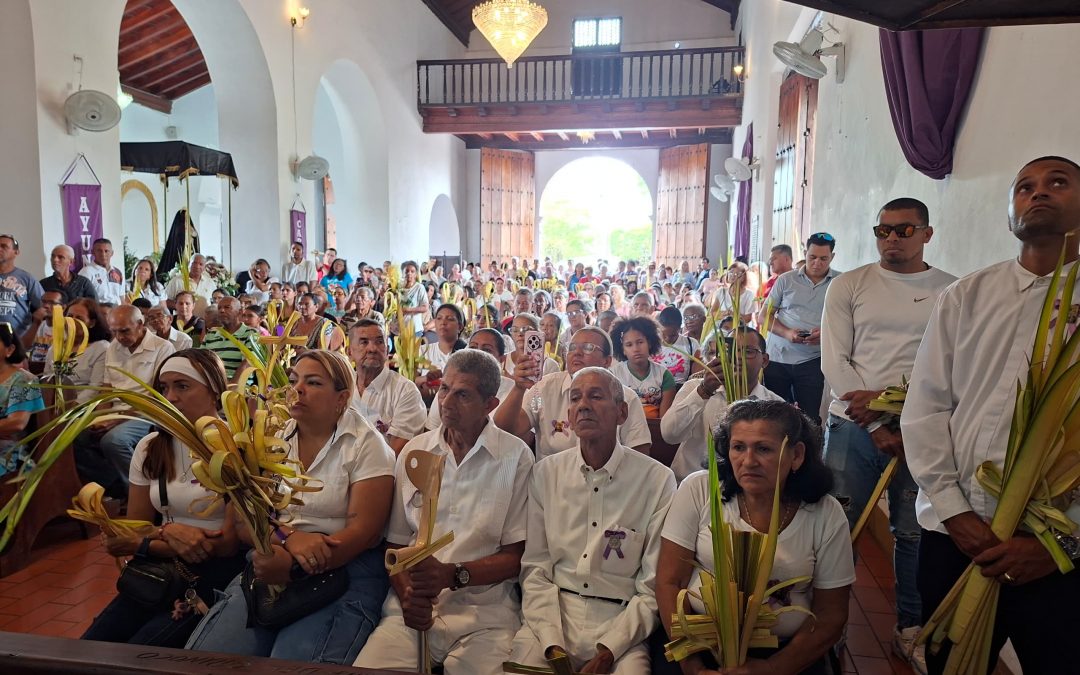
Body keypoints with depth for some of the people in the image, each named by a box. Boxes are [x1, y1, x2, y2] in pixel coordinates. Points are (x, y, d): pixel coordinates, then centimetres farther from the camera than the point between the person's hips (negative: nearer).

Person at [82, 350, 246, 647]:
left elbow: (230, 543, -12)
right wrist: (170, 534, -15)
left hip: (215, 580, -5)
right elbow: (136, 529, 8)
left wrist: (142, 542, -12)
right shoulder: (150, 447, 7)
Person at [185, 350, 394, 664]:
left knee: (295, 663, -27)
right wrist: (288, 537, -18)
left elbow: (364, 530, -11)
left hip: (343, 568, -4)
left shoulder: (366, 445, -3)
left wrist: (294, 567, -23)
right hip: (273, 562, 4)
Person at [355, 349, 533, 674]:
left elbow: (516, 556, -2)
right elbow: (396, 543, 10)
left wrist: (453, 575, -16)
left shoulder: (516, 457, -4)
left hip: (484, 613, -2)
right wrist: (406, 594, -8)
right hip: (414, 608, 3)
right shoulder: (413, 451, 8)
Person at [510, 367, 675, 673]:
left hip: (621, 623, -1)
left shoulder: (658, 480, -5)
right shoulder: (545, 473, 3)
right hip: (553, 616, 2)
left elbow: (654, 587, -4)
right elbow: (535, 567, 3)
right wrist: (552, 644, -9)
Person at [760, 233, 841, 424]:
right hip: (777, 357, 2)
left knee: (810, 417, 0)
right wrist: (787, 333, -12)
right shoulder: (786, 280, 6)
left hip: (813, 360, -1)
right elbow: (765, 316, 6)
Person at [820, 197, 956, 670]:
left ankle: (911, 630, 29)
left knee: (914, 533, 10)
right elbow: (834, 361, -3)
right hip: (853, 426, 0)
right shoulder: (849, 286, 3)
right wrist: (877, 428, -8)